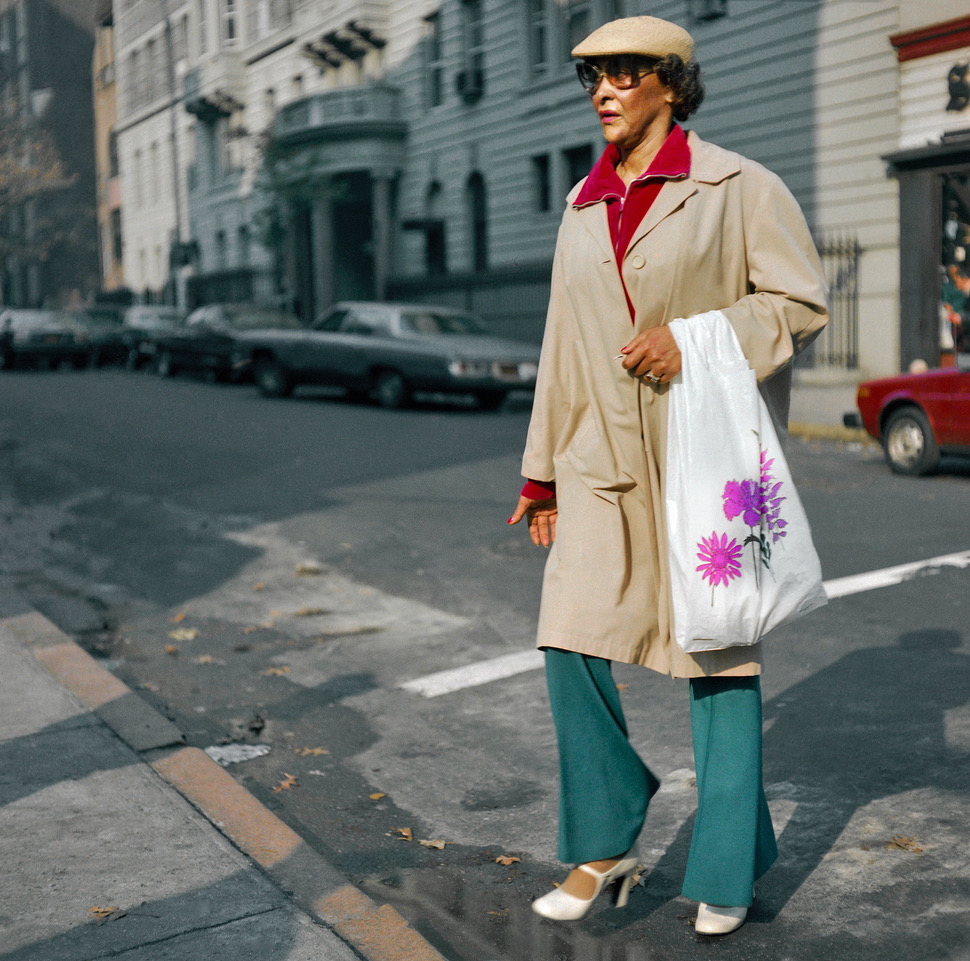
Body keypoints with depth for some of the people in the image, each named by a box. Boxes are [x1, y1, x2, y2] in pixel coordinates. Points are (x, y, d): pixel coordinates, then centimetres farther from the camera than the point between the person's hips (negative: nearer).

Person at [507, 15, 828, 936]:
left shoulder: (738, 188, -1)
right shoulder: (583, 206, 14)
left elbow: (802, 301, -2)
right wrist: (541, 472, 16)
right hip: (604, 455, 5)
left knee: (717, 653, 3)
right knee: (571, 642, -3)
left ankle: (727, 870, 21)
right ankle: (605, 844, 18)